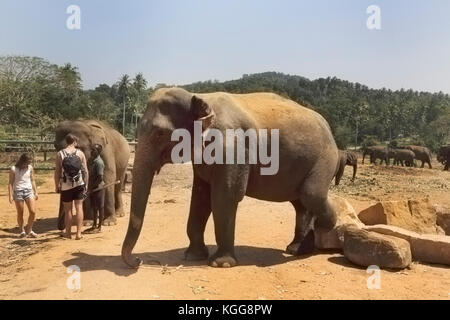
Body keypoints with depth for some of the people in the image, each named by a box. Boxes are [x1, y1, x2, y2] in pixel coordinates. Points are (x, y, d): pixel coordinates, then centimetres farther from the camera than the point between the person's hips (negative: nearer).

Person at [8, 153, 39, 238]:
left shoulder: (30, 168, 5)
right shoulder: (14, 169, -4)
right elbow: (10, 183, -2)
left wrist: (35, 192, 11)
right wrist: (10, 195, -7)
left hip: (29, 190, 3)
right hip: (18, 192, -3)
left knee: (33, 211, -6)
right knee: (20, 213, 5)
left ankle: (29, 230, 11)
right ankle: (22, 231, 20)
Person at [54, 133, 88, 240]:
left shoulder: (60, 154, -2)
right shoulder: (80, 153, 0)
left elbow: (57, 172, -3)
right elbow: (85, 170, -1)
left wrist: (56, 186, 6)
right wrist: (86, 184, 7)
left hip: (66, 186, 0)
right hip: (79, 184, 1)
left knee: (68, 210, 8)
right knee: (79, 207, 5)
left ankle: (68, 233, 20)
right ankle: (78, 233, 2)